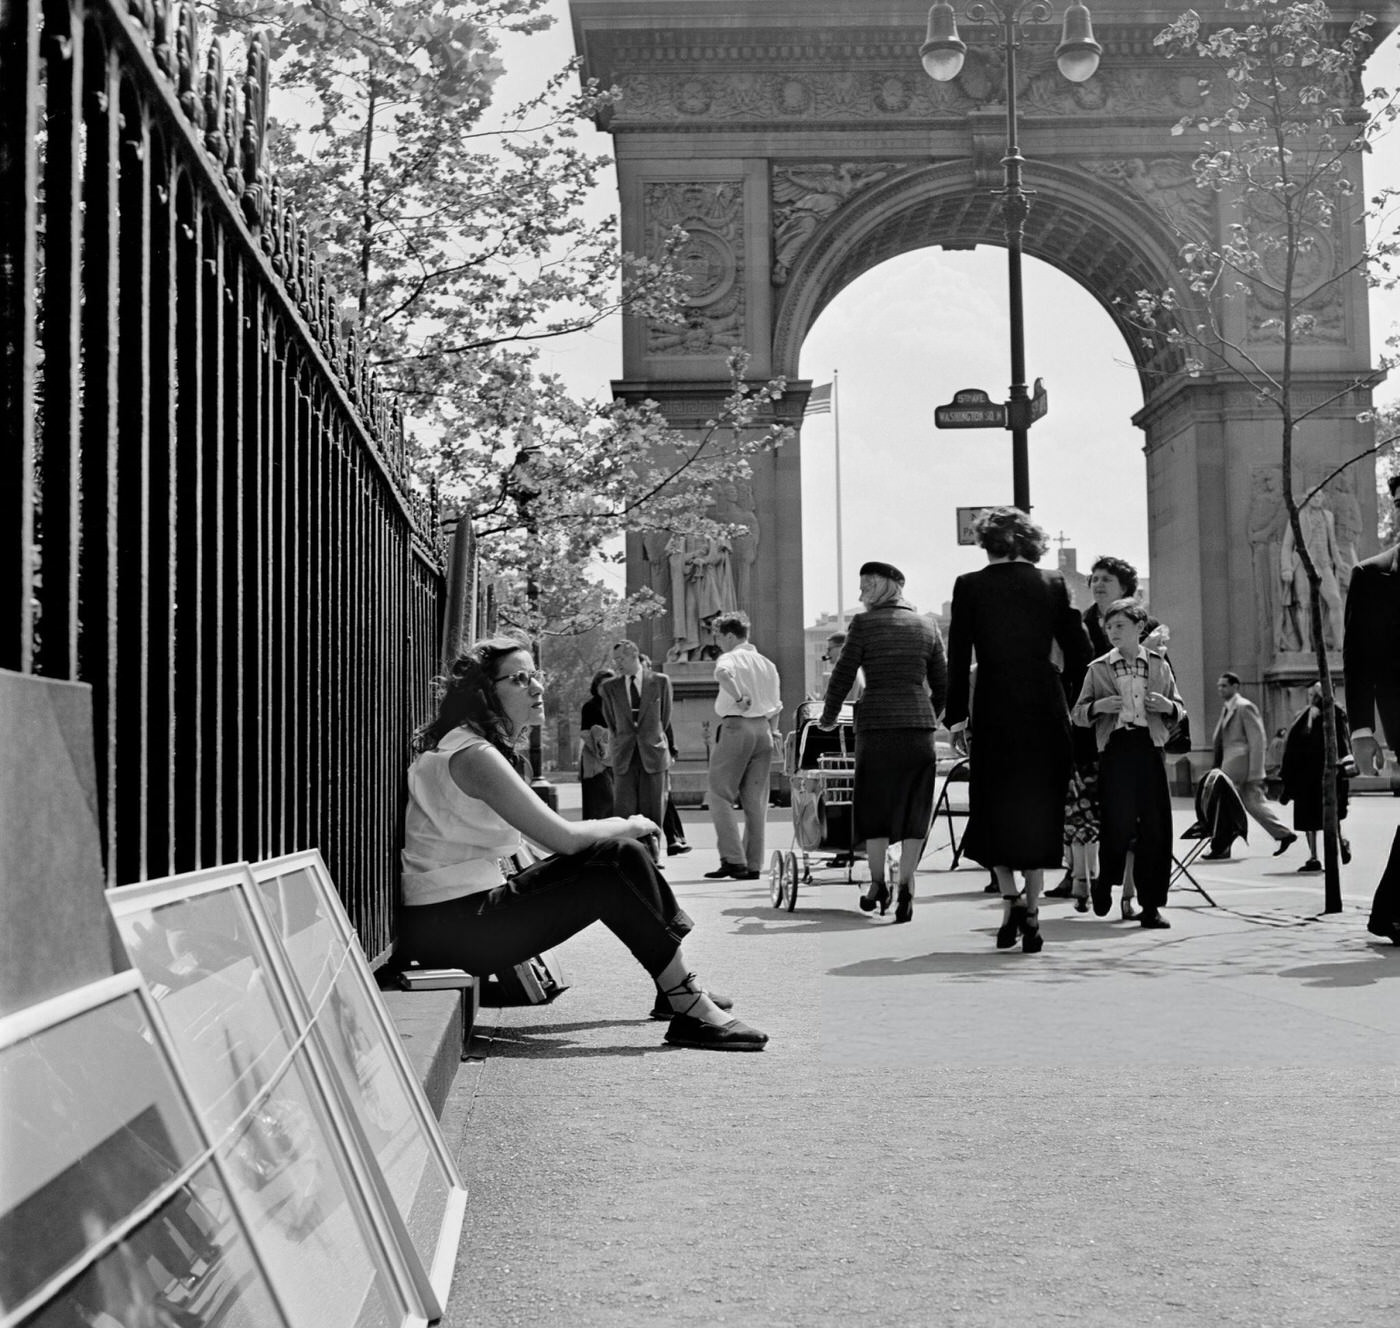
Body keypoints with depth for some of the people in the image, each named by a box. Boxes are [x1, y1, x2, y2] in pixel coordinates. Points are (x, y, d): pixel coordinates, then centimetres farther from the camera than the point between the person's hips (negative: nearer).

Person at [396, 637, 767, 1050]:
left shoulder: (479, 747, 14)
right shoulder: (472, 754, -19)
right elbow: (563, 837, -20)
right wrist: (626, 826, -4)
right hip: (452, 926, -9)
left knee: (621, 855, 4)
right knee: (612, 874, -14)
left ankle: (680, 988, 13)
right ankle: (691, 1012, -9)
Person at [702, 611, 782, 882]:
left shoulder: (730, 658, -4)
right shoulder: (768, 665, 17)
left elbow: (722, 673, -30)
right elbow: (776, 707, 18)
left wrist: (739, 697, -20)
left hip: (735, 726, -7)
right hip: (764, 729, 7)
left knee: (721, 796, -1)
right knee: (756, 801, 8)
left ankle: (733, 860, -10)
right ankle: (753, 865, 8)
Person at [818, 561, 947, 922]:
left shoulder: (865, 623, 0)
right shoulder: (926, 627, 11)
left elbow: (842, 677, -1)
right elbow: (942, 685, 13)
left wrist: (827, 719, 13)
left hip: (877, 723, -3)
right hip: (920, 724, 3)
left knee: (875, 804, 9)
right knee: (914, 808, 7)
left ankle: (877, 882, 13)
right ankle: (906, 885, 2)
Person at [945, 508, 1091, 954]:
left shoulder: (970, 586, -3)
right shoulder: (1052, 585, 3)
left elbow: (959, 657, -3)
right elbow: (1078, 652, 3)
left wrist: (956, 714, 5)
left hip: (995, 710, -2)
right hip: (1046, 711, 2)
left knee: (993, 810, 11)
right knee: (1039, 808, 11)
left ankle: (1011, 898, -5)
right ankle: (1031, 909, 10)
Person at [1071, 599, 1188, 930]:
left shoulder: (1158, 664, 12)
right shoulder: (1098, 668, 8)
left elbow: (1179, 708, 18)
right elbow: (1079, 713, 8)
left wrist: (1166, 705, -4)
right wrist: (1099, 706, -11)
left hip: (1149, 748, 2)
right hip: (1115, 749, -2)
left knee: (1155, 827, -1)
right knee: (1118, 823, -9)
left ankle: (1151, 905, 7)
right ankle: (1105, 883, 19)